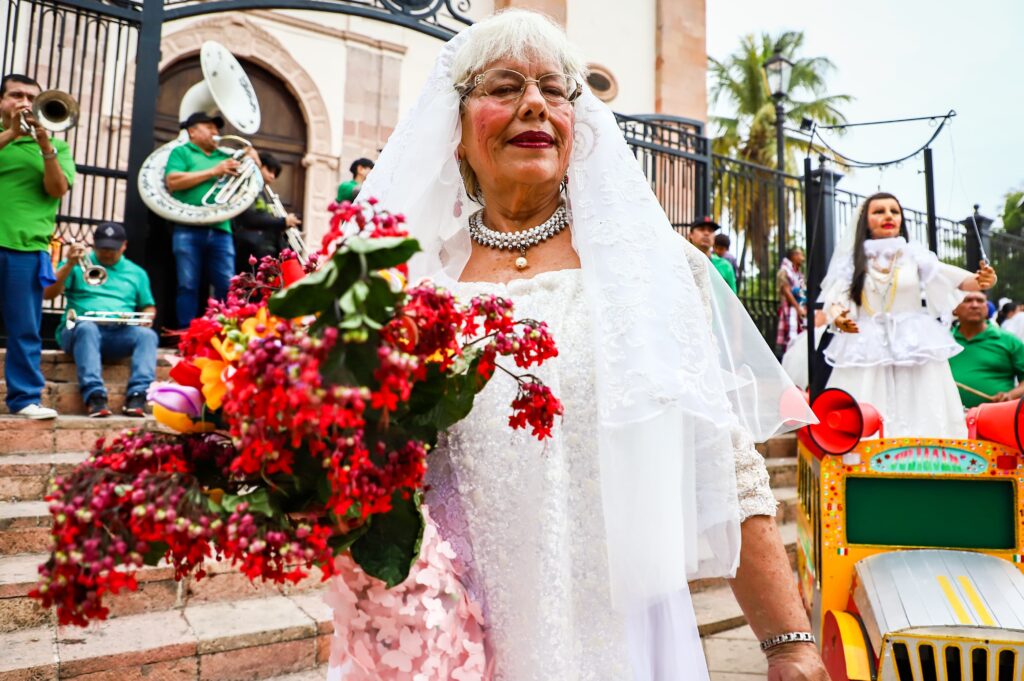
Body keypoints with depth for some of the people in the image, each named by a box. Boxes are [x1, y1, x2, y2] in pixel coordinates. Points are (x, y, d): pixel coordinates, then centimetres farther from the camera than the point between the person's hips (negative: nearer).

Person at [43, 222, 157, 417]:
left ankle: (137, 395, -44)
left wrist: (147, 317, 0)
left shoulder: (136, 272, 23)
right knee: (87, 329, -38)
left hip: (122, 333, 2)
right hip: (83, 328, -1)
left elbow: (149, 306, 25)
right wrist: (69, 265, -9)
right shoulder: (78, 265, 15)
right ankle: (94, 396, -47)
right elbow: (47, 294, 4)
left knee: (147, 335, -31)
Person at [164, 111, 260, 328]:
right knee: (188, 285, -4)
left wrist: (253, 163, 4)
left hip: (221, 230, 3)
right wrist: (213, 171, -6)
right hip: (189, 229, -3)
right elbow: (172, 181, -6)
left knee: (227, 286, -2)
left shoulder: (226, 157, 23)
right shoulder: (181, 152, 12)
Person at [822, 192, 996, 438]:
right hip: (866, 350, -1)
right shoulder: (851, 258, 3)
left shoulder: (914, 253, 3)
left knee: (921, 417, 3)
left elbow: (952, 278, -4)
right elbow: (835, 298, -4)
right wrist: (838, 318, -26)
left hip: (915, 347, 1)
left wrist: (981, 282, -25)